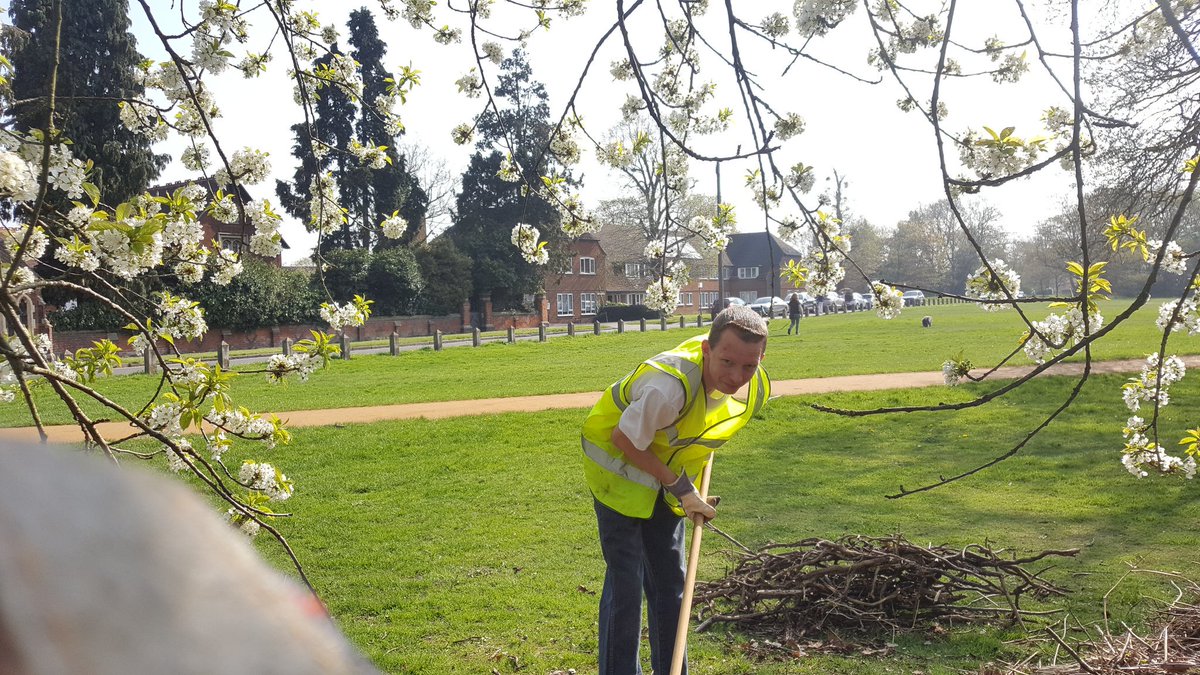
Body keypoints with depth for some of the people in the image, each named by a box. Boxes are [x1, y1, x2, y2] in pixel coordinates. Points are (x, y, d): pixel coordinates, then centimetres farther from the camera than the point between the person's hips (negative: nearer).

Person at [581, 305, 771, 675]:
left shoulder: (756, 388, -17)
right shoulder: (670, 385, -41)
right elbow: (624, 440, -26)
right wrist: (677, 484, -21)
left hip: (669, 473, 6)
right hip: (620, 466, -6)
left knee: (670, 581, 13)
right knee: (626, 582, -5)